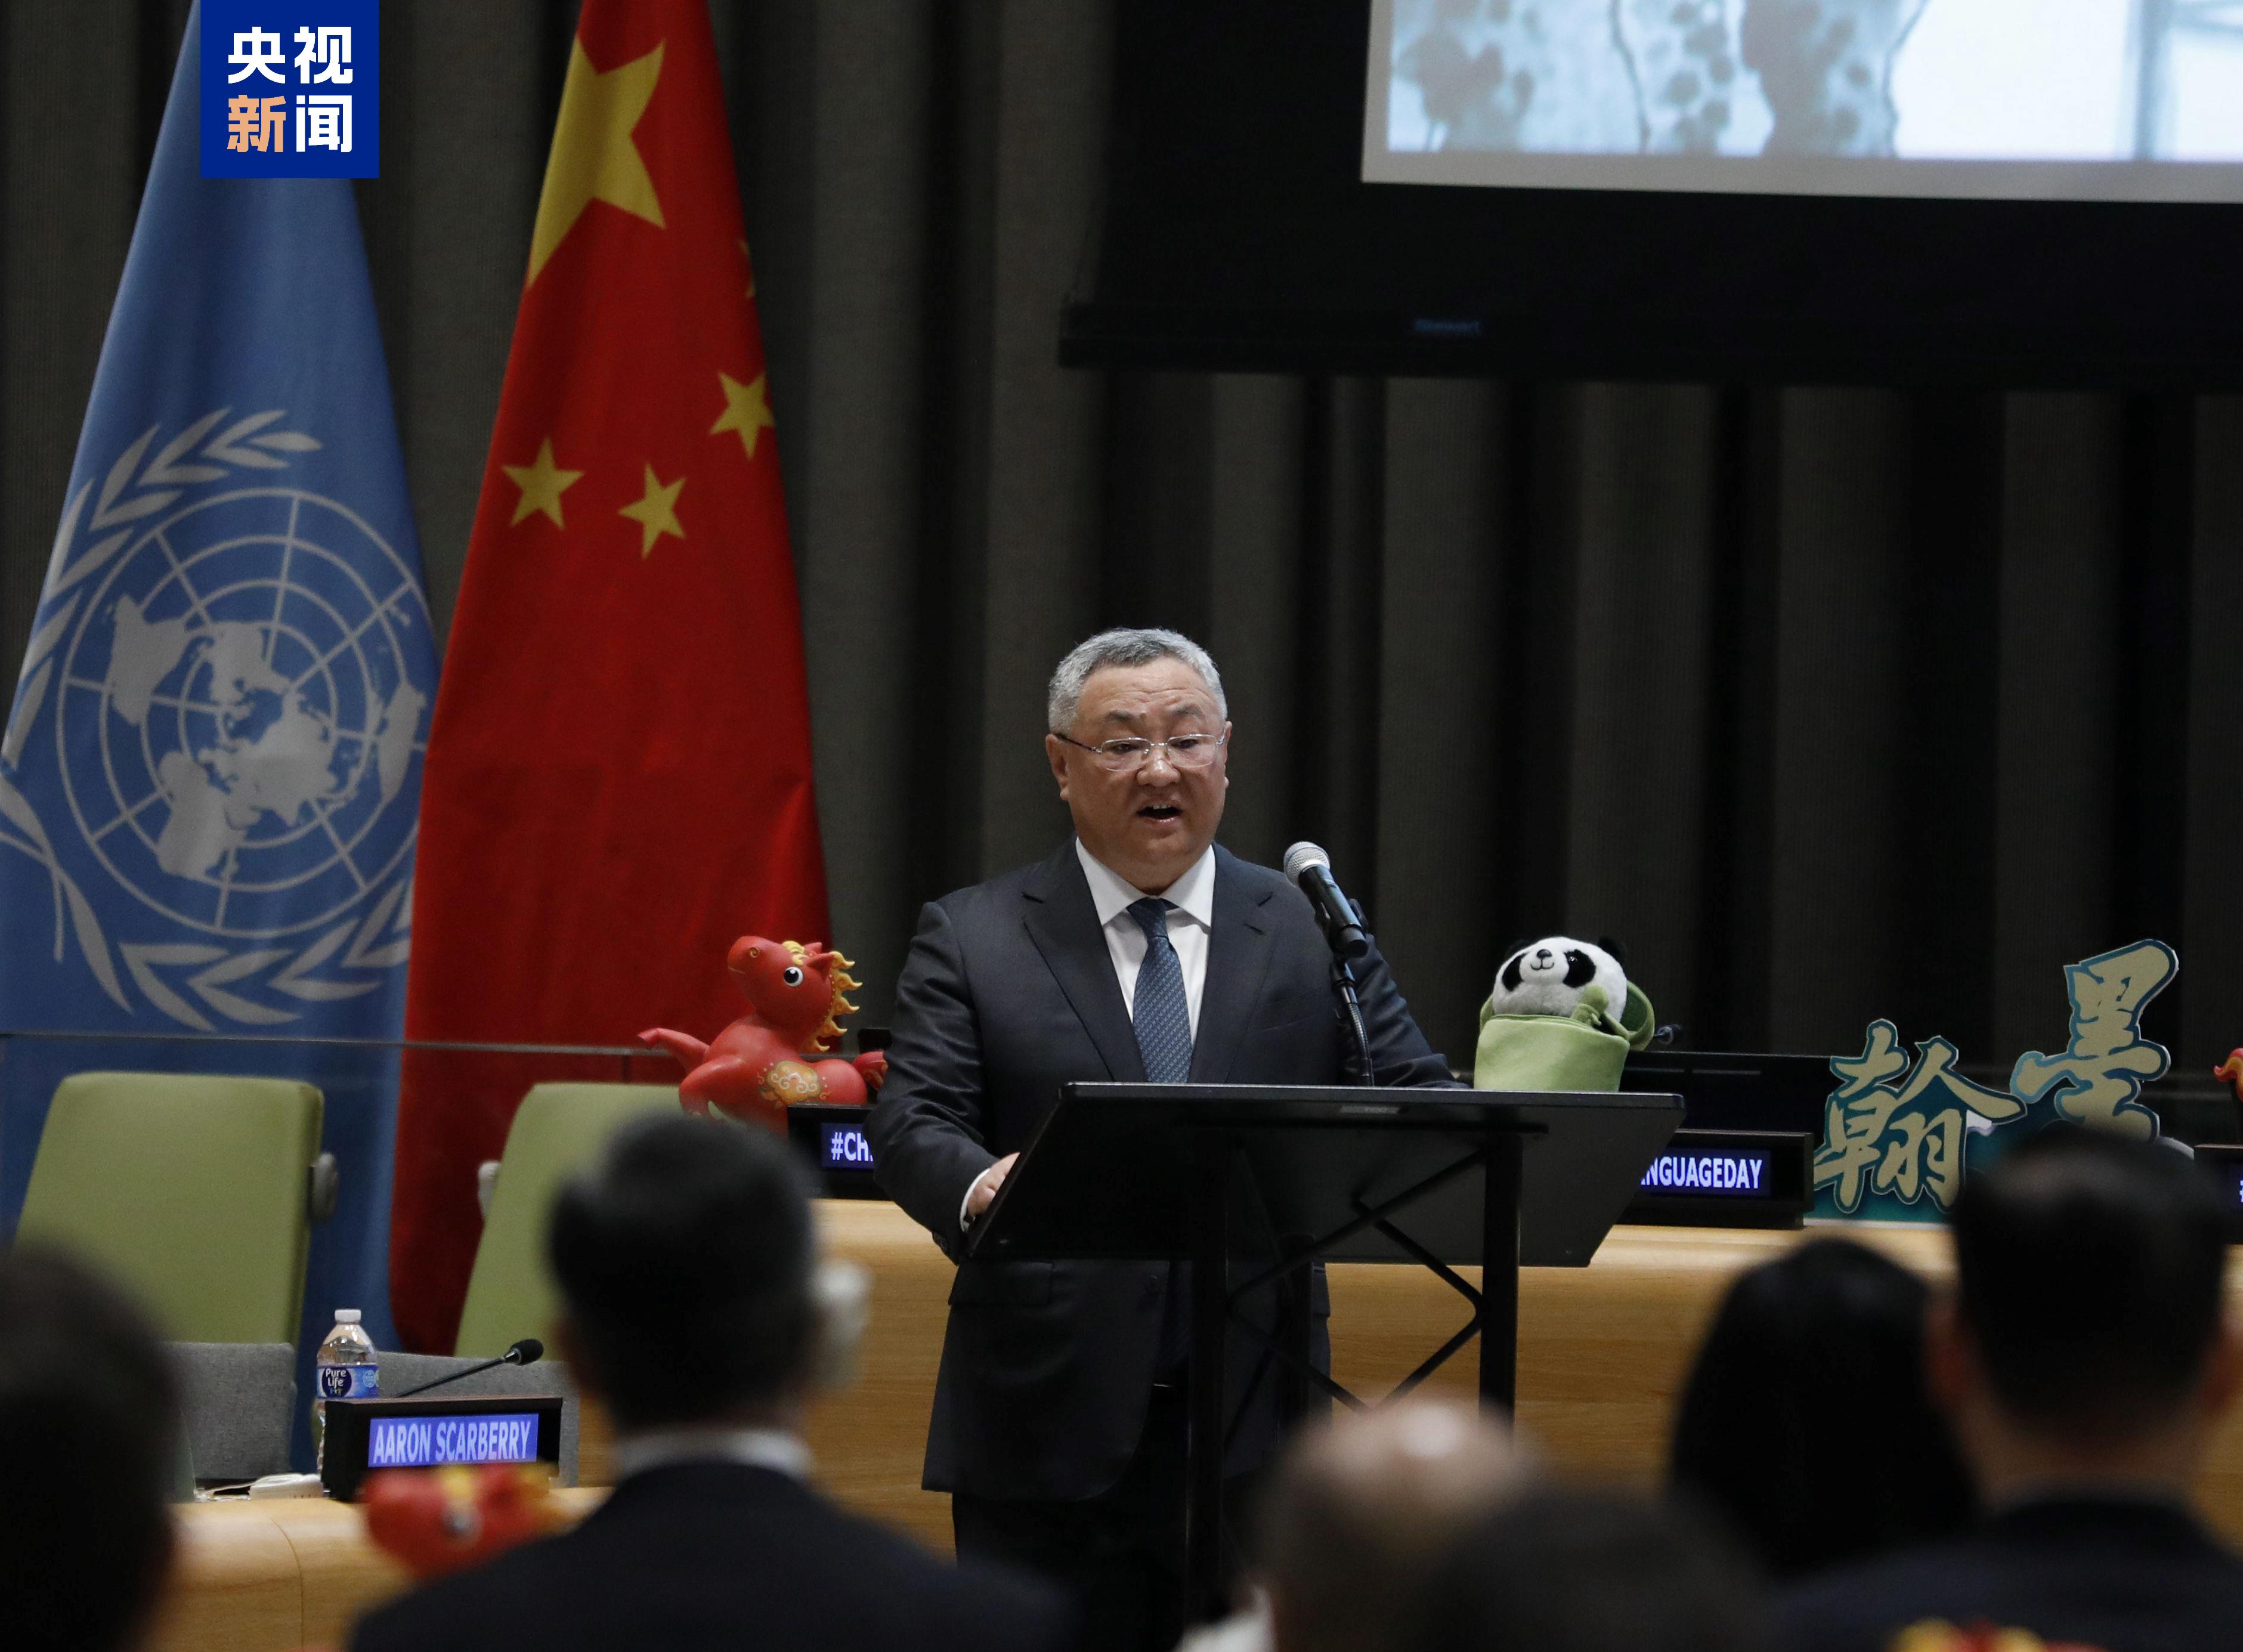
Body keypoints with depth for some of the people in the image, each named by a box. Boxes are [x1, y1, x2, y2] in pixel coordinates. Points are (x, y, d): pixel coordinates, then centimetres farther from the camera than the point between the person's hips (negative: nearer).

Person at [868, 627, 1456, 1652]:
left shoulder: (1314, 934, 11)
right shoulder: (971, 940, 6)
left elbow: (1417, 1101, 4)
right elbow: (913, 1122, -5)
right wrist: (980, 1187, -30)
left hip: (1254, 1426, 1)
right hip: (1049, 1427, -1)